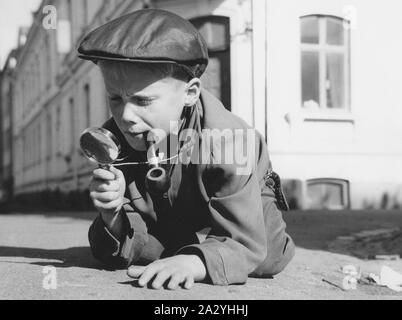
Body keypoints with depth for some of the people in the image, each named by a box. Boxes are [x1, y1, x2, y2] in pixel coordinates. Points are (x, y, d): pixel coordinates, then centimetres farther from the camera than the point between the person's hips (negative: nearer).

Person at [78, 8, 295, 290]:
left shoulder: (226, 143, -38)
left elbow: (243, 244, -40)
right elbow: (137, 248, -24)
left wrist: (195, 263, -61)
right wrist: (113, 217, -47)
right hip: (169, 234, 4)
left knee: (268, 259, -26)